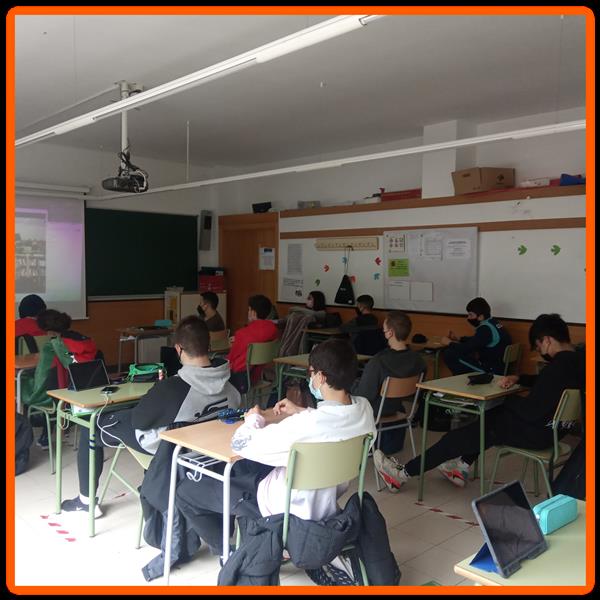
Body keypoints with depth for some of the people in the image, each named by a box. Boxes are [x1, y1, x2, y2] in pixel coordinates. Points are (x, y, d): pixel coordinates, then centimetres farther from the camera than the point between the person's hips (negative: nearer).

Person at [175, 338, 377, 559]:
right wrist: (301, 412, 6)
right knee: (241, 466, 31)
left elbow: (241, 444, -25)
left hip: (290, 507, -8)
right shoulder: (364, 408, -15)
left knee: (185, 491, 3)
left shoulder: (306, 425, -37)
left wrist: (255, 419, -7)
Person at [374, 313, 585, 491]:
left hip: (537, 431, -10)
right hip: (553, 426, 10)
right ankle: (462, 467, 33)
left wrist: (508, 398, -9)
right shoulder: (577, 360, 3)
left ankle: (403, 474, 8)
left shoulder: (558, 367, -28)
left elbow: (531, 411, -28)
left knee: (457, 437, -3)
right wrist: (518, 378, 4)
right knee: (489, 417, 28)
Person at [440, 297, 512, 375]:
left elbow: (467, 348, -21)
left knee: (448, 354, -12)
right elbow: (475, 340, 24)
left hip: (492, 371, -10)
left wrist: (449, 343, -4)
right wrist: (458, 339, 12)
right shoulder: (492, 322, 7)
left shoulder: (486, 329, -21)